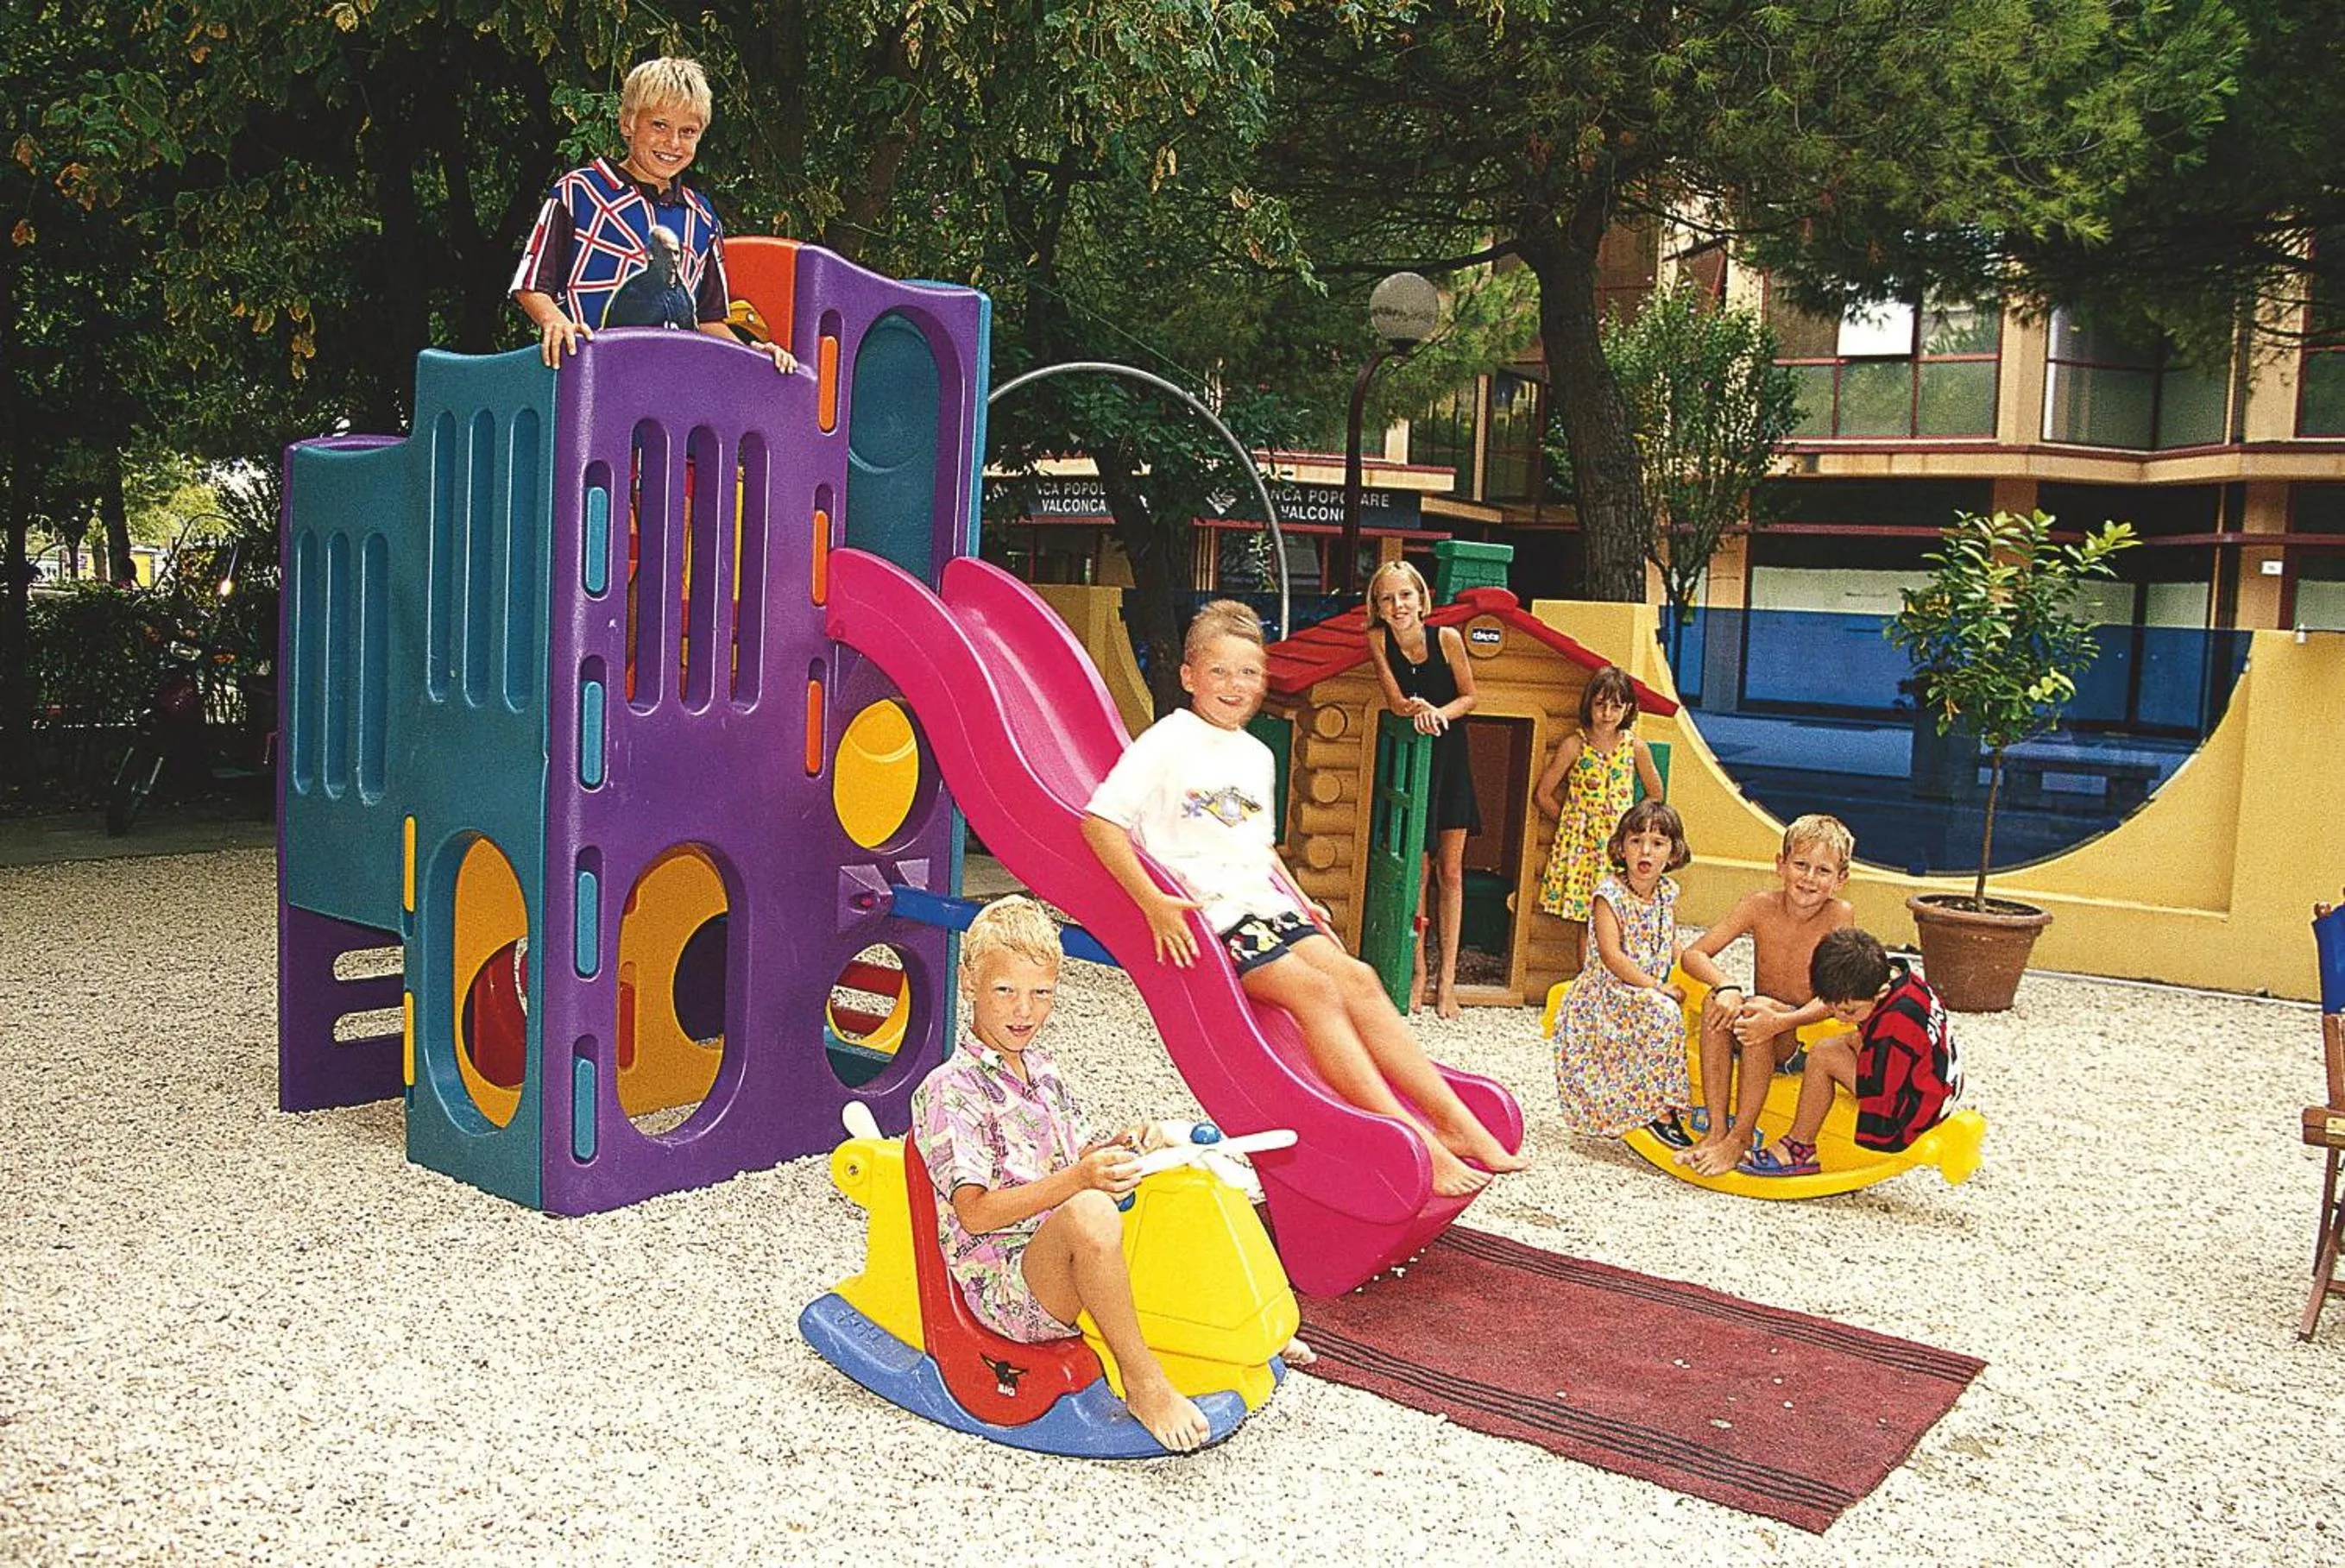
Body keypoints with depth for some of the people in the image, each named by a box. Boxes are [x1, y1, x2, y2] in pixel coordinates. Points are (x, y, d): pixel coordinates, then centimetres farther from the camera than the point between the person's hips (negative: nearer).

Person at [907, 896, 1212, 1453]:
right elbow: (976, 1213, -20)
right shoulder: (949, 1089, -10)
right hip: (1003, 1289, -8)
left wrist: (1108, 1152, 2)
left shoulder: (1043, 1070, 15)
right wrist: (1078, 1178, -33)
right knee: (1089, 1211, -38)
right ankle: (1144, 1384, -24)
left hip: (1070, 1272, 8)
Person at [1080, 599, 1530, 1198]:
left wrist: (1302, 903, 17)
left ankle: (1455, 1125, -13)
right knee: (1316, 989, -24)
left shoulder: (1258, 756, 19)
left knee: (1357, 978, -13)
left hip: (1264, 900, 7)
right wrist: (1152, 903, -24)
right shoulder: (1167, 742, -5)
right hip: (1206, 910, -7)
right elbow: (1099, 820, -15)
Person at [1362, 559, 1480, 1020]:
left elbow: (1468, 697, -4)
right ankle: (1416, 970, 17)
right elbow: (1396, 701, -14)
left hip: (1449, 756, 0)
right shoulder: (1378, 640, -13)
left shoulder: (1447, 638, -15)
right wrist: (1418, 711, -36)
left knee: (1450, 871, 4)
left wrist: (1439, 713, -23)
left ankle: (1447, 977, 11)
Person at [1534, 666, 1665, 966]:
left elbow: (1655, 794, 15)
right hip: (1580, 844, -1)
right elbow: (1543, 793, 3)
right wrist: (1568, 821, 2)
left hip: (1620, 844, 1)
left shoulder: (1636, 747, 1)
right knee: (1584, 922, 0)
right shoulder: (1574, 746, -3)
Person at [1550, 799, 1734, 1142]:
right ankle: (1660, 1110, -18)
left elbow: (1672, 950, 14)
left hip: (1650, 994, 7)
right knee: (1663, 1013, -29)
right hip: (1608, 995, -7)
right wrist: (1659, 988, -22)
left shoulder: (1668, 892, 6)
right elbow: (1612, 957, -21)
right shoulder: (1609, 894, -15)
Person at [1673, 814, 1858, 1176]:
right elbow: (1695, 954, -12)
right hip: (1757, 1034, 3)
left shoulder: (1840, 915, -14)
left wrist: (1779, 1021, -37)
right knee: (1717, 1001, -26)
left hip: (1806, 1038, -3)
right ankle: (1715, 1129, -25)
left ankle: (1740, 1136, -24)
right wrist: (1726, 987, -32)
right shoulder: (1760, 905, -8)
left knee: (1762, 1010, -32)